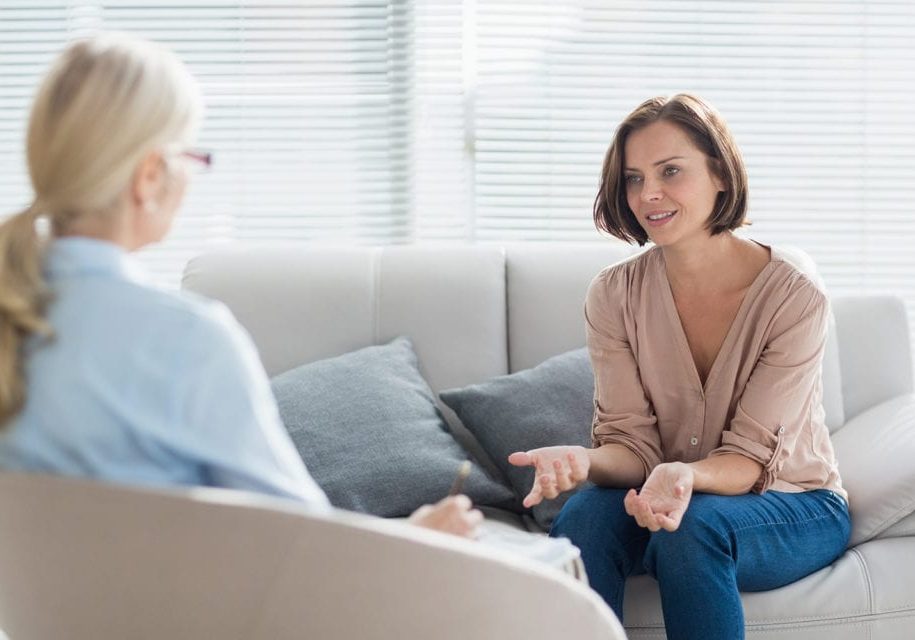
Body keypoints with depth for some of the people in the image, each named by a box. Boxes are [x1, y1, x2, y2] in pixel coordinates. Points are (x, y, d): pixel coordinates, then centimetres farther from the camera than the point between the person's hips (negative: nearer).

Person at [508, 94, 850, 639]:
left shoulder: (794, 294, -17)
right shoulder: (615, 295, -6)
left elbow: (748, 460, -18)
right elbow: (633, 444, -9)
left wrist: (686, 477, -41)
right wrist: (585, 461, -33)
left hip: (795, 507, -2)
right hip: (666, 494, 3)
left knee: (694, 526, -35)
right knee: (584, 516, -30)